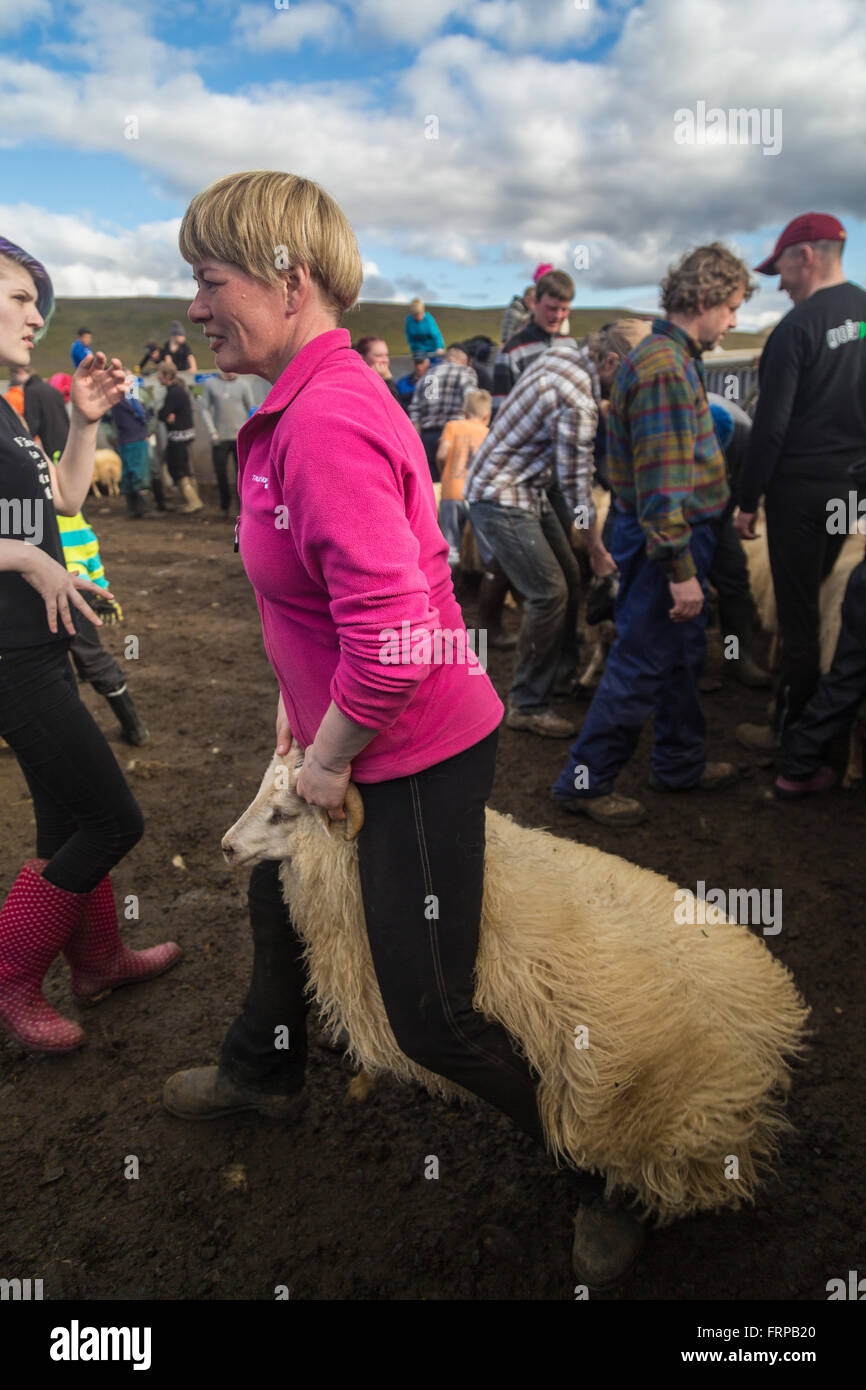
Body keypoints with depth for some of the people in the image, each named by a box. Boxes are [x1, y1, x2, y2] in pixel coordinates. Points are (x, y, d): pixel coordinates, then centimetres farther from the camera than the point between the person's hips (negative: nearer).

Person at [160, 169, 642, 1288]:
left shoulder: (328, 427, -26)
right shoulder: (298, 406, 8)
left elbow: (394, 638, -31)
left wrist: (330, 760, -16)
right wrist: (301, 700, 16)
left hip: (418, 753, -10)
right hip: (346, 735, 11)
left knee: (429, 1016, 0)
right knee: (277, 888, 28)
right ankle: (263, 1072, 57)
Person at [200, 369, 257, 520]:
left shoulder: (243, 383, 4)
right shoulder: (211, 383, 5)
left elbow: (252, 408, 5)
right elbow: (205, 409, 6)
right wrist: (212, 432, -3)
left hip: (241, 437, -1)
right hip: (220, 438, 1)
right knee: (221, 474, 5)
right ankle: (224, 507, 22)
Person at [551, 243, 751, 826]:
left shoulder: (675, 359, 14)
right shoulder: (664, 368, -19)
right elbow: (661, 482, -25)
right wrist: (680, 569, -24)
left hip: (680, 534, 10)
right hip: (665, 541, -10)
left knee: (684, 658, 19)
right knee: (642, 667, -2)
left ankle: (681, 763, 35)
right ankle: (585, 780, 9)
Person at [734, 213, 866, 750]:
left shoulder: (796, 328, -14)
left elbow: (770, 426, -16)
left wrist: (748, 500, -9)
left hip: (802, 486, -7)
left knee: (798, 609, 1)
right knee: (821, 600, 19)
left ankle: (791, 730, 10)